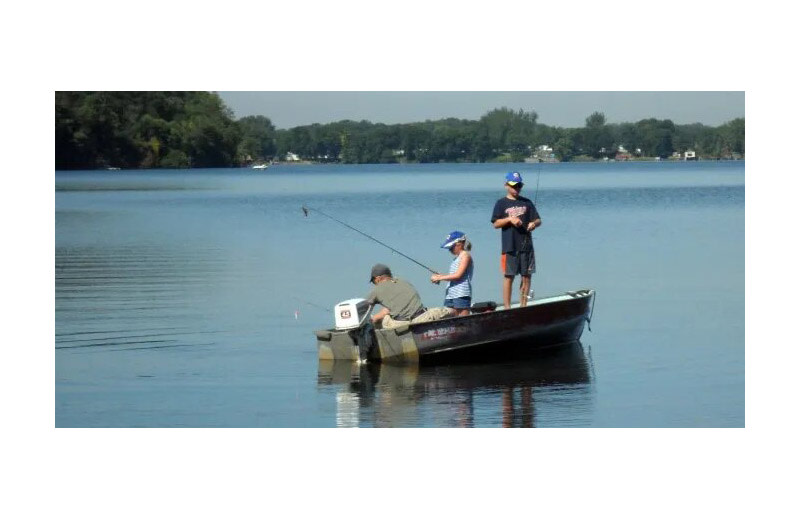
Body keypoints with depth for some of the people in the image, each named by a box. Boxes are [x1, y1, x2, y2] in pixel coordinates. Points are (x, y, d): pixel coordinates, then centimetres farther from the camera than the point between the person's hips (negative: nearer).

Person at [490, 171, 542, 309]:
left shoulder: (527, 203, 12)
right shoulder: (502, 204, 4)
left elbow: (538, 220, 11)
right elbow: (496, 224, -2)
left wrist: (534, 223, -12)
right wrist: (509, 219, -17)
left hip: (526, 246, 3)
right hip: (509, 247, -3)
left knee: (526, 276, 3)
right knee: (509, 277, -3)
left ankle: (523, 306, 11)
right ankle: (507, 308, 0)